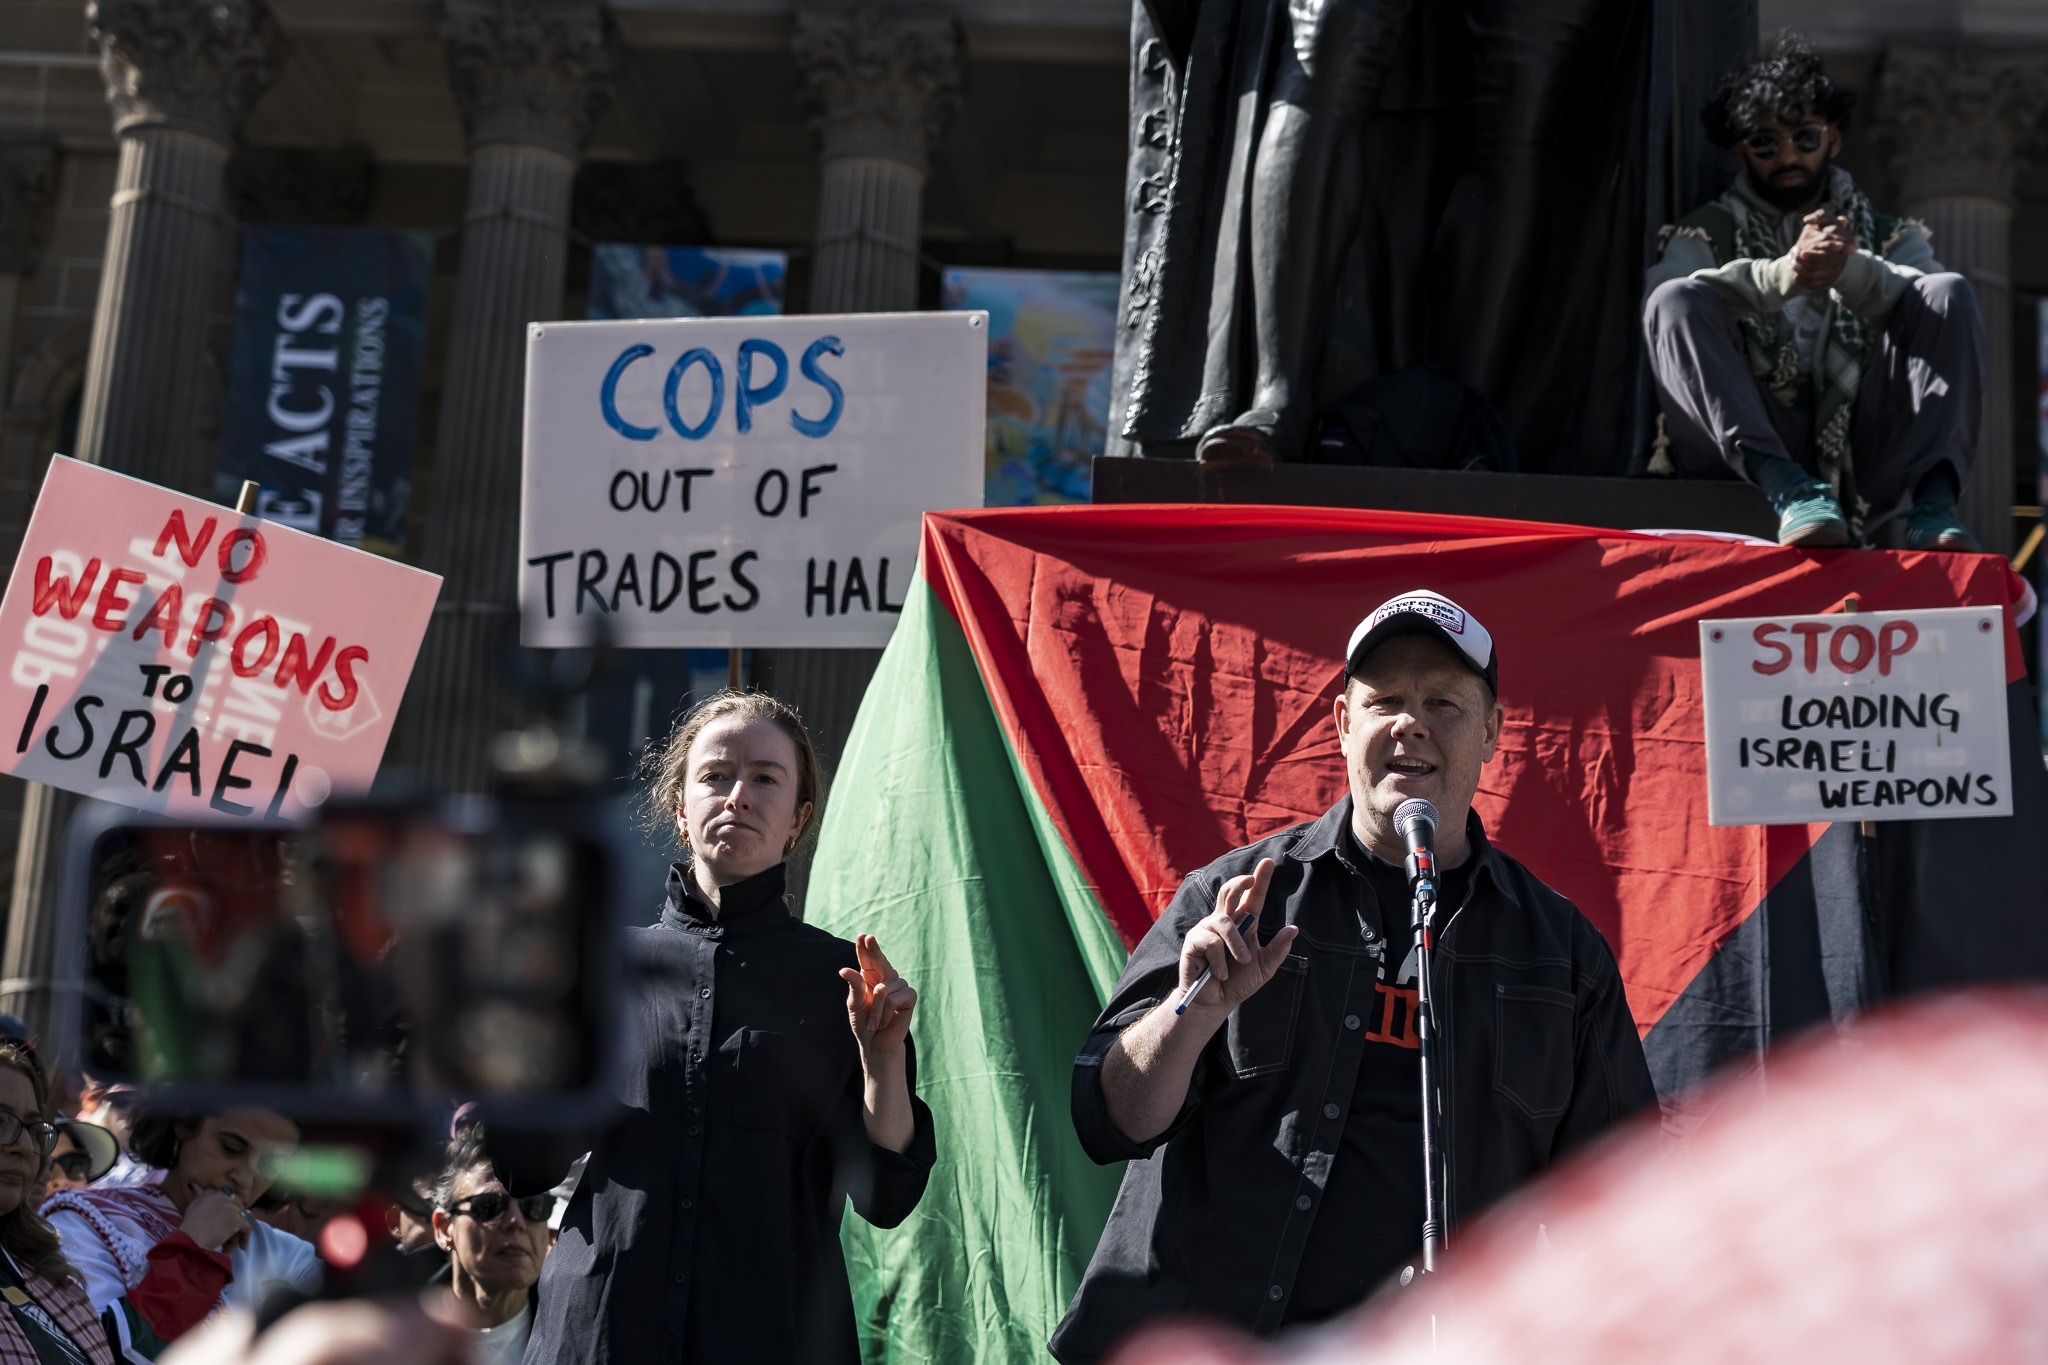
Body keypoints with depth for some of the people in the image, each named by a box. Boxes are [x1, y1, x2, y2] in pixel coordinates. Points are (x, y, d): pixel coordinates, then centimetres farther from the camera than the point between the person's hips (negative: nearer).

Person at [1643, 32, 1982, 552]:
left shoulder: (1890, 236, 23)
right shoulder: (1707, 234, 18)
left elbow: (1932, 308, -1)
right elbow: (1667, 302, -7)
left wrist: (1850, 270, -22)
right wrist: (1786, 272, -25)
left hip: (1864, 464, 2)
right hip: (1755, 457, -1)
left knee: (1950, 292, -13)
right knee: (1675, 300, -21)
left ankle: (1933, 502, -33)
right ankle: (1790, 490, -41)